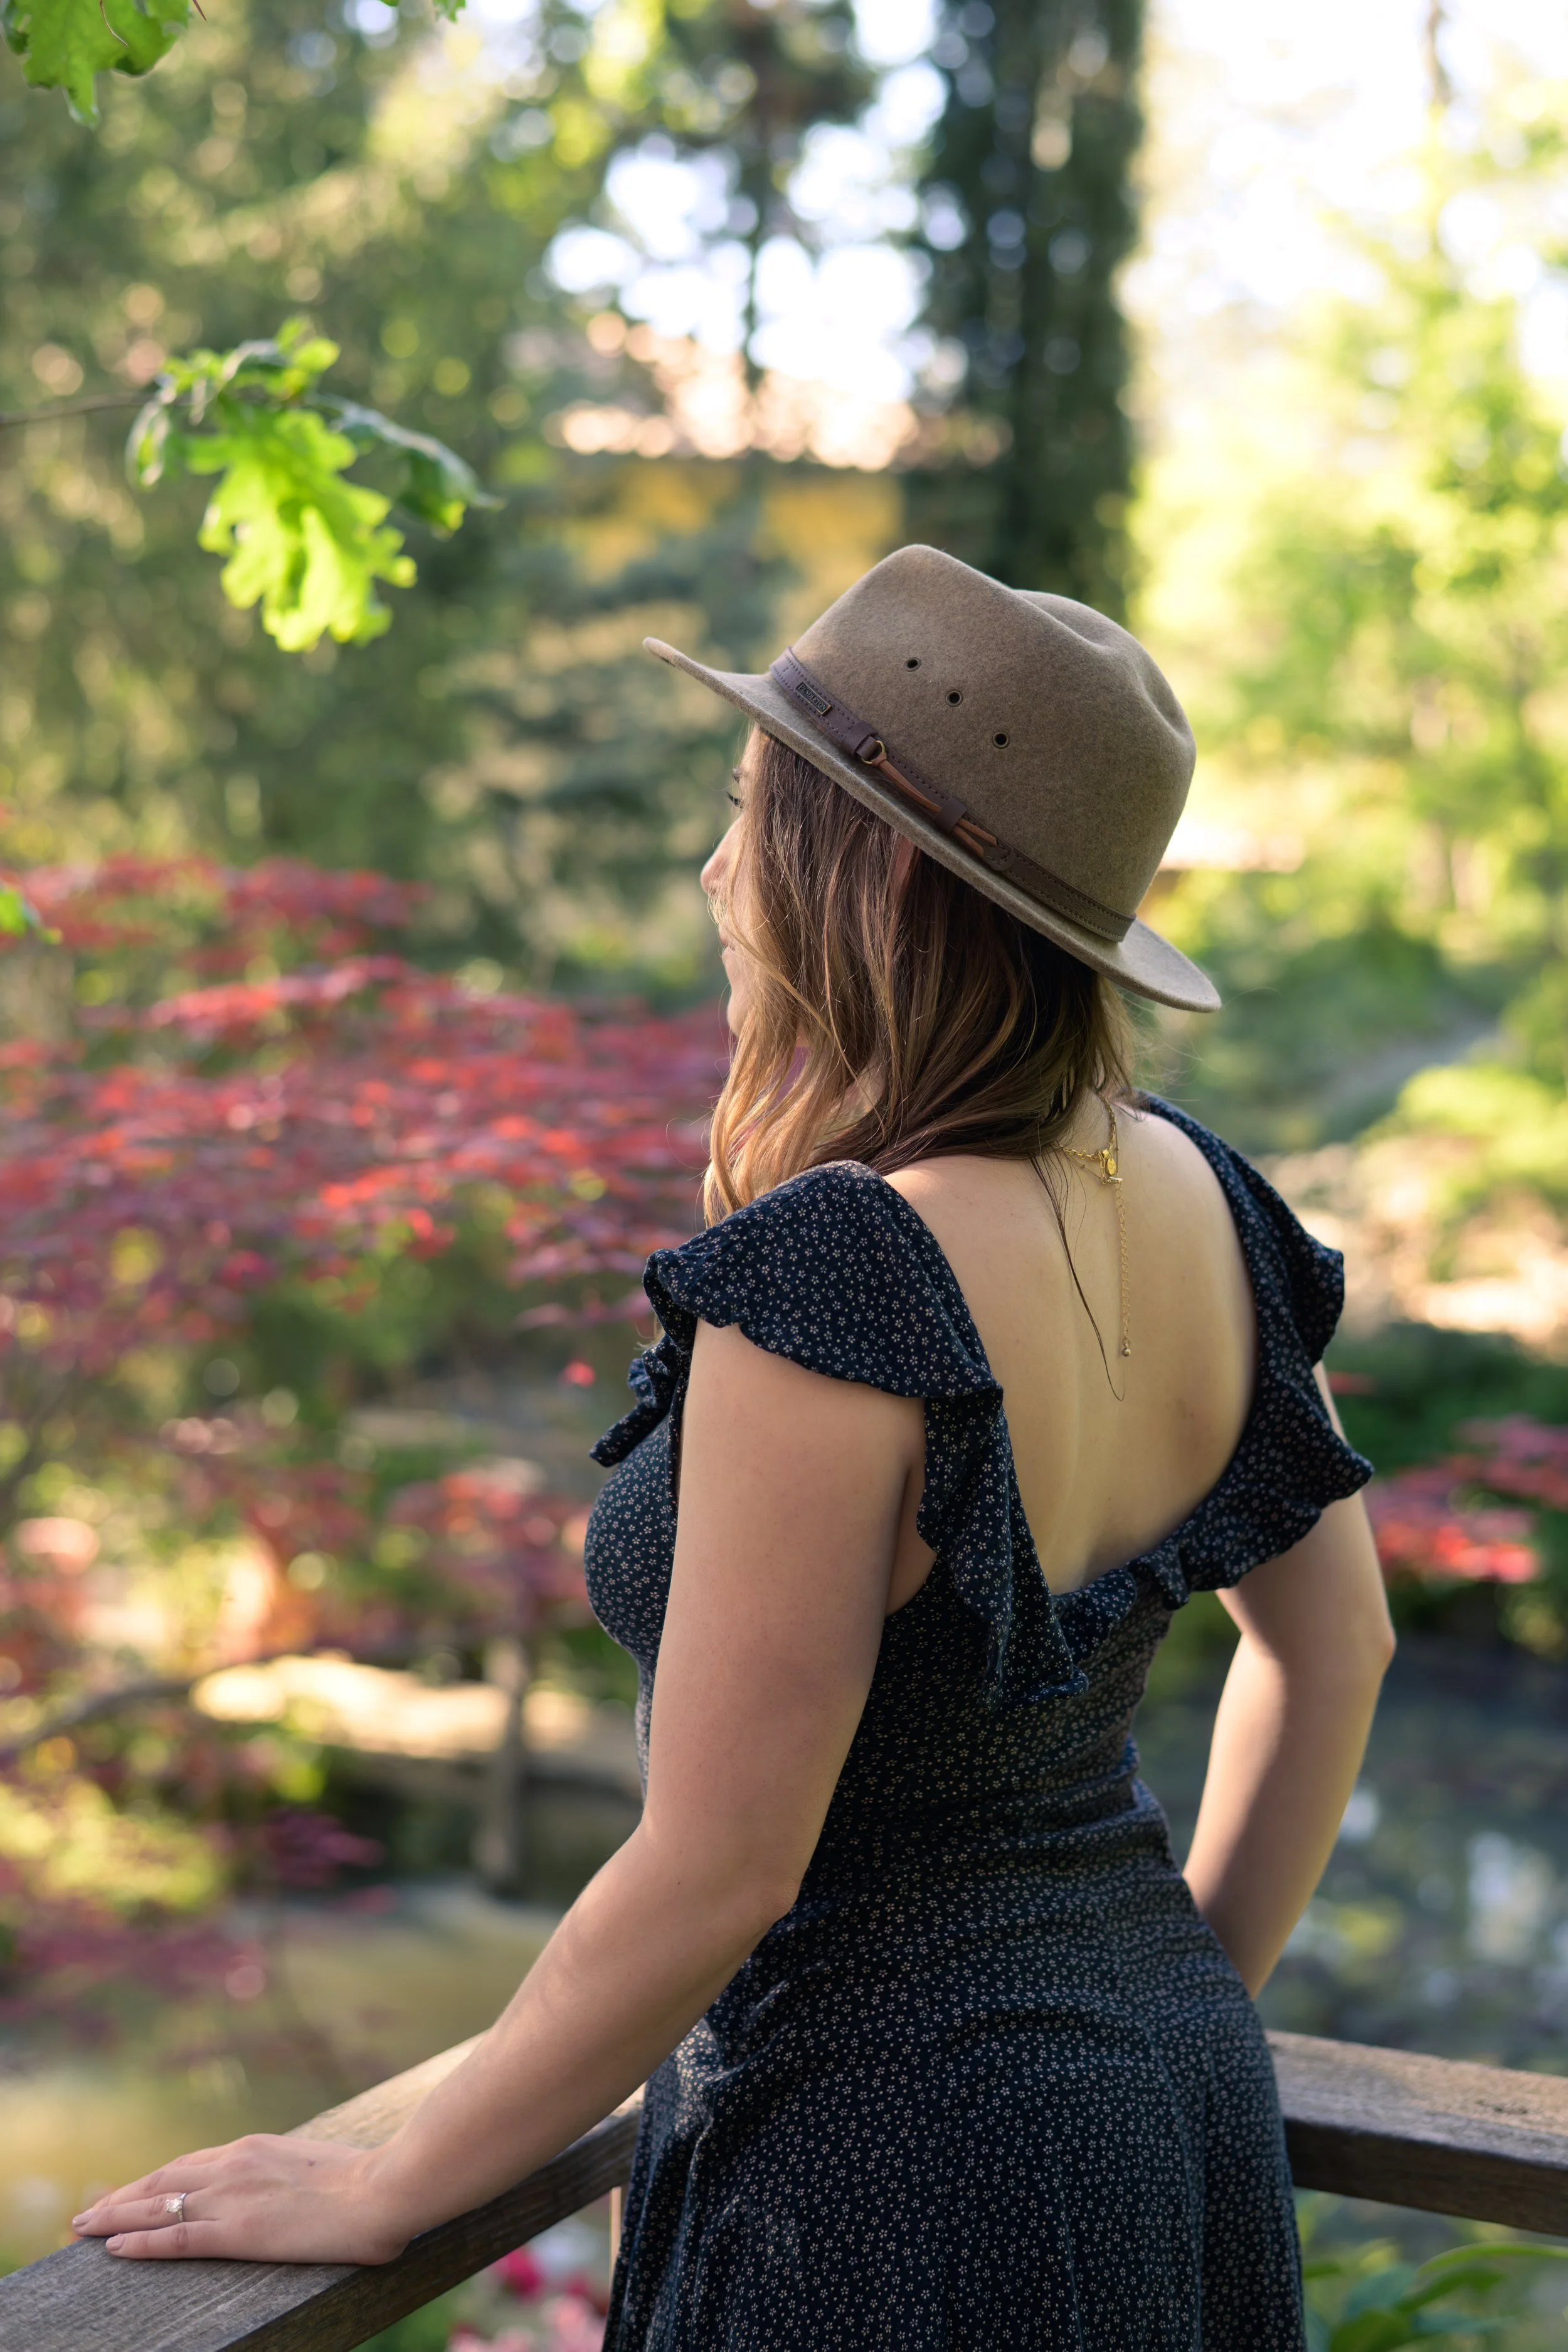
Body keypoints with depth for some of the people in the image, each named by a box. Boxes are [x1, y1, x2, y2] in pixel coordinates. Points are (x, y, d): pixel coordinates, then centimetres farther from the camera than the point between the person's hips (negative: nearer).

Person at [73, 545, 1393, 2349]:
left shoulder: (828, 1282, -27)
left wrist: (383, 2191, -9)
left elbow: (719, 1869, -23)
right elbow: (1336, 1643, 9)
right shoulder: (1185, 1197, -4)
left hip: (904, 2166, -7)